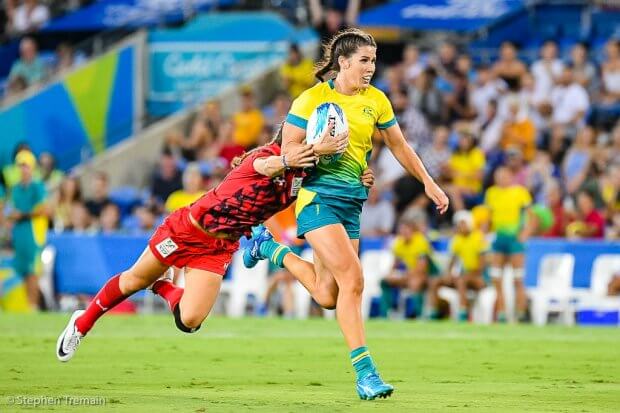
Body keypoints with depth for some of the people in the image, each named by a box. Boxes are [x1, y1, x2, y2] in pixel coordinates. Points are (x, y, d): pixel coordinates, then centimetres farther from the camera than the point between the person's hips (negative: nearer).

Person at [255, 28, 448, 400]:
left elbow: (400, 146, 19)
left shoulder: (376, 100, 7)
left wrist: (429, 183, 18)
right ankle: (365, 372, -21)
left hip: (353, 201, 6)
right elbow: (288, 149, -6)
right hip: (319, 197, -6)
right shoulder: (314, 98, -7)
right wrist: (322, 148, -24)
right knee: (353, 278, -20)